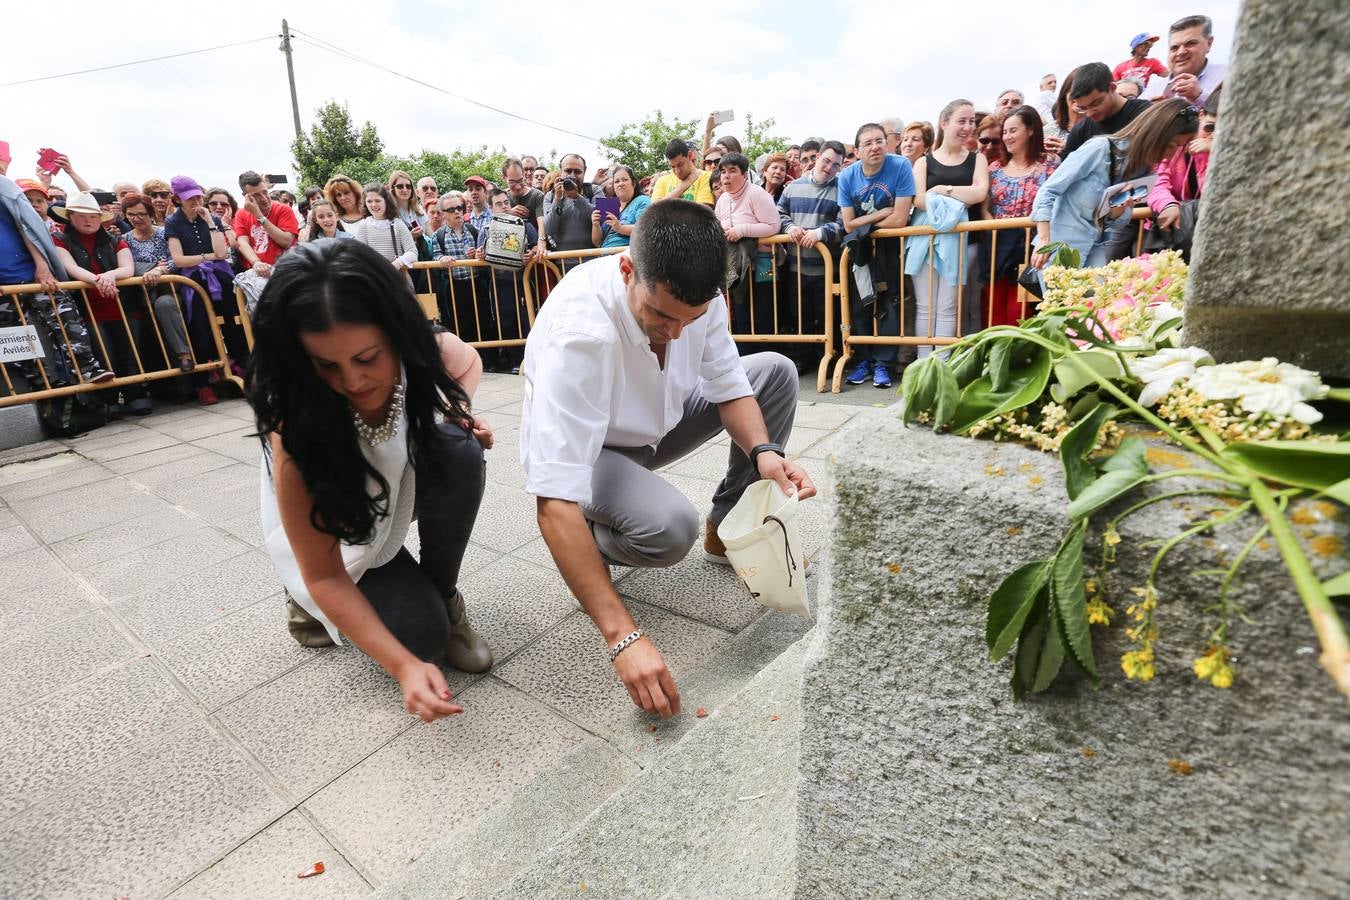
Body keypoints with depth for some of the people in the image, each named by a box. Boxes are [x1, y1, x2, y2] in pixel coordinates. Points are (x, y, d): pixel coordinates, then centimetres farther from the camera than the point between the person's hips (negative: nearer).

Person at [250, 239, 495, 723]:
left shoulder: (430, 355, -27)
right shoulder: (298, 429, -35)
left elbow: (470, 361, 2)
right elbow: (324, 576, -27)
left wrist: (460, 411, -21)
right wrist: (405, 665, -35)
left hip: (408, 488, 4)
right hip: (335, 532, -3)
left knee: (458, 450, -31)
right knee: (423, 631, -23)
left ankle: (443, 595, -7)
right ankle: (308, 600, 10)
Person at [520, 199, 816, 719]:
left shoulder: (692, 292, -21)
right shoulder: (578, 332, -39)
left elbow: (728, 383, -6)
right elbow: (554, 504, -41)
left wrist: (764, 450, -28)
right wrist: (622, 636, -44)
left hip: (655, 419, 6)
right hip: (586, 447, -6)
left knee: (776, 371, -5)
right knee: (669, 526, -36)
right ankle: (590, 545, 1)